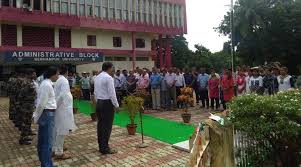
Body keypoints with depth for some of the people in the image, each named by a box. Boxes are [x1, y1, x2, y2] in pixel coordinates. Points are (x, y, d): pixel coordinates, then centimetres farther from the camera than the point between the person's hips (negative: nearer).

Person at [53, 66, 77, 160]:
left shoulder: (58, 80, 9)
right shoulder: (64, 81, -14)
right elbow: (62, 95, -23)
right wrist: (56, 105, -13)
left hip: (59, 107, 9)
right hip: (63, 108, -9)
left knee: (56, 129, 17)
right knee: (62, 130, -1)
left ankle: (54, 149, 30)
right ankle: (59, 153, 6)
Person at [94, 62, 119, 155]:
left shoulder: (97, 77, 11)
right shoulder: (109, 78, -14)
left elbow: (95, 92, 15)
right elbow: (112, 93, -17)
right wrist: (116, 105, -9)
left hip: (99, 103, 9)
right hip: (107, 103, -9)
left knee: (100, 125, 12)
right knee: (107, 126, -2)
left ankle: (101, 146, 21)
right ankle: (105, 148, 3)